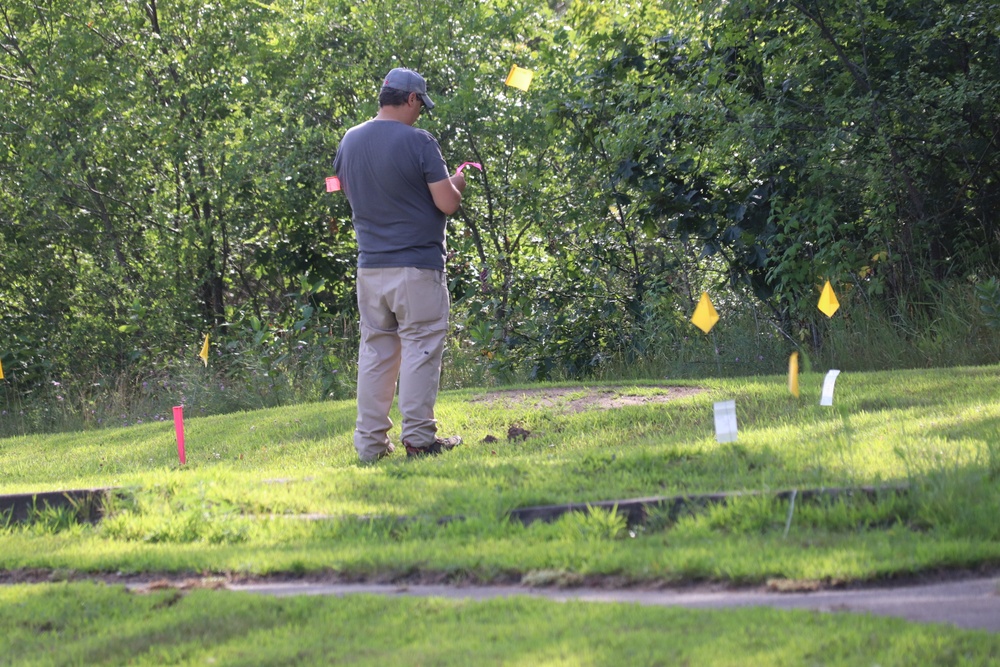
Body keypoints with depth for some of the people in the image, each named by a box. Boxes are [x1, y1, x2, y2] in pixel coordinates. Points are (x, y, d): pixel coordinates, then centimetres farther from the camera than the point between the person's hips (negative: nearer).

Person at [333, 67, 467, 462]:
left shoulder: (350, 141, 6)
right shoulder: (417, 142, -13)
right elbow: (447, 203, -14)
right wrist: (455, 186, 7)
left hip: (370, 266, 6)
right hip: (417, 264, -6)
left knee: (375, 352, 10)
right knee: (420, 350, -1)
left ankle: (370, 442, 9)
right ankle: (418, 438, -2)